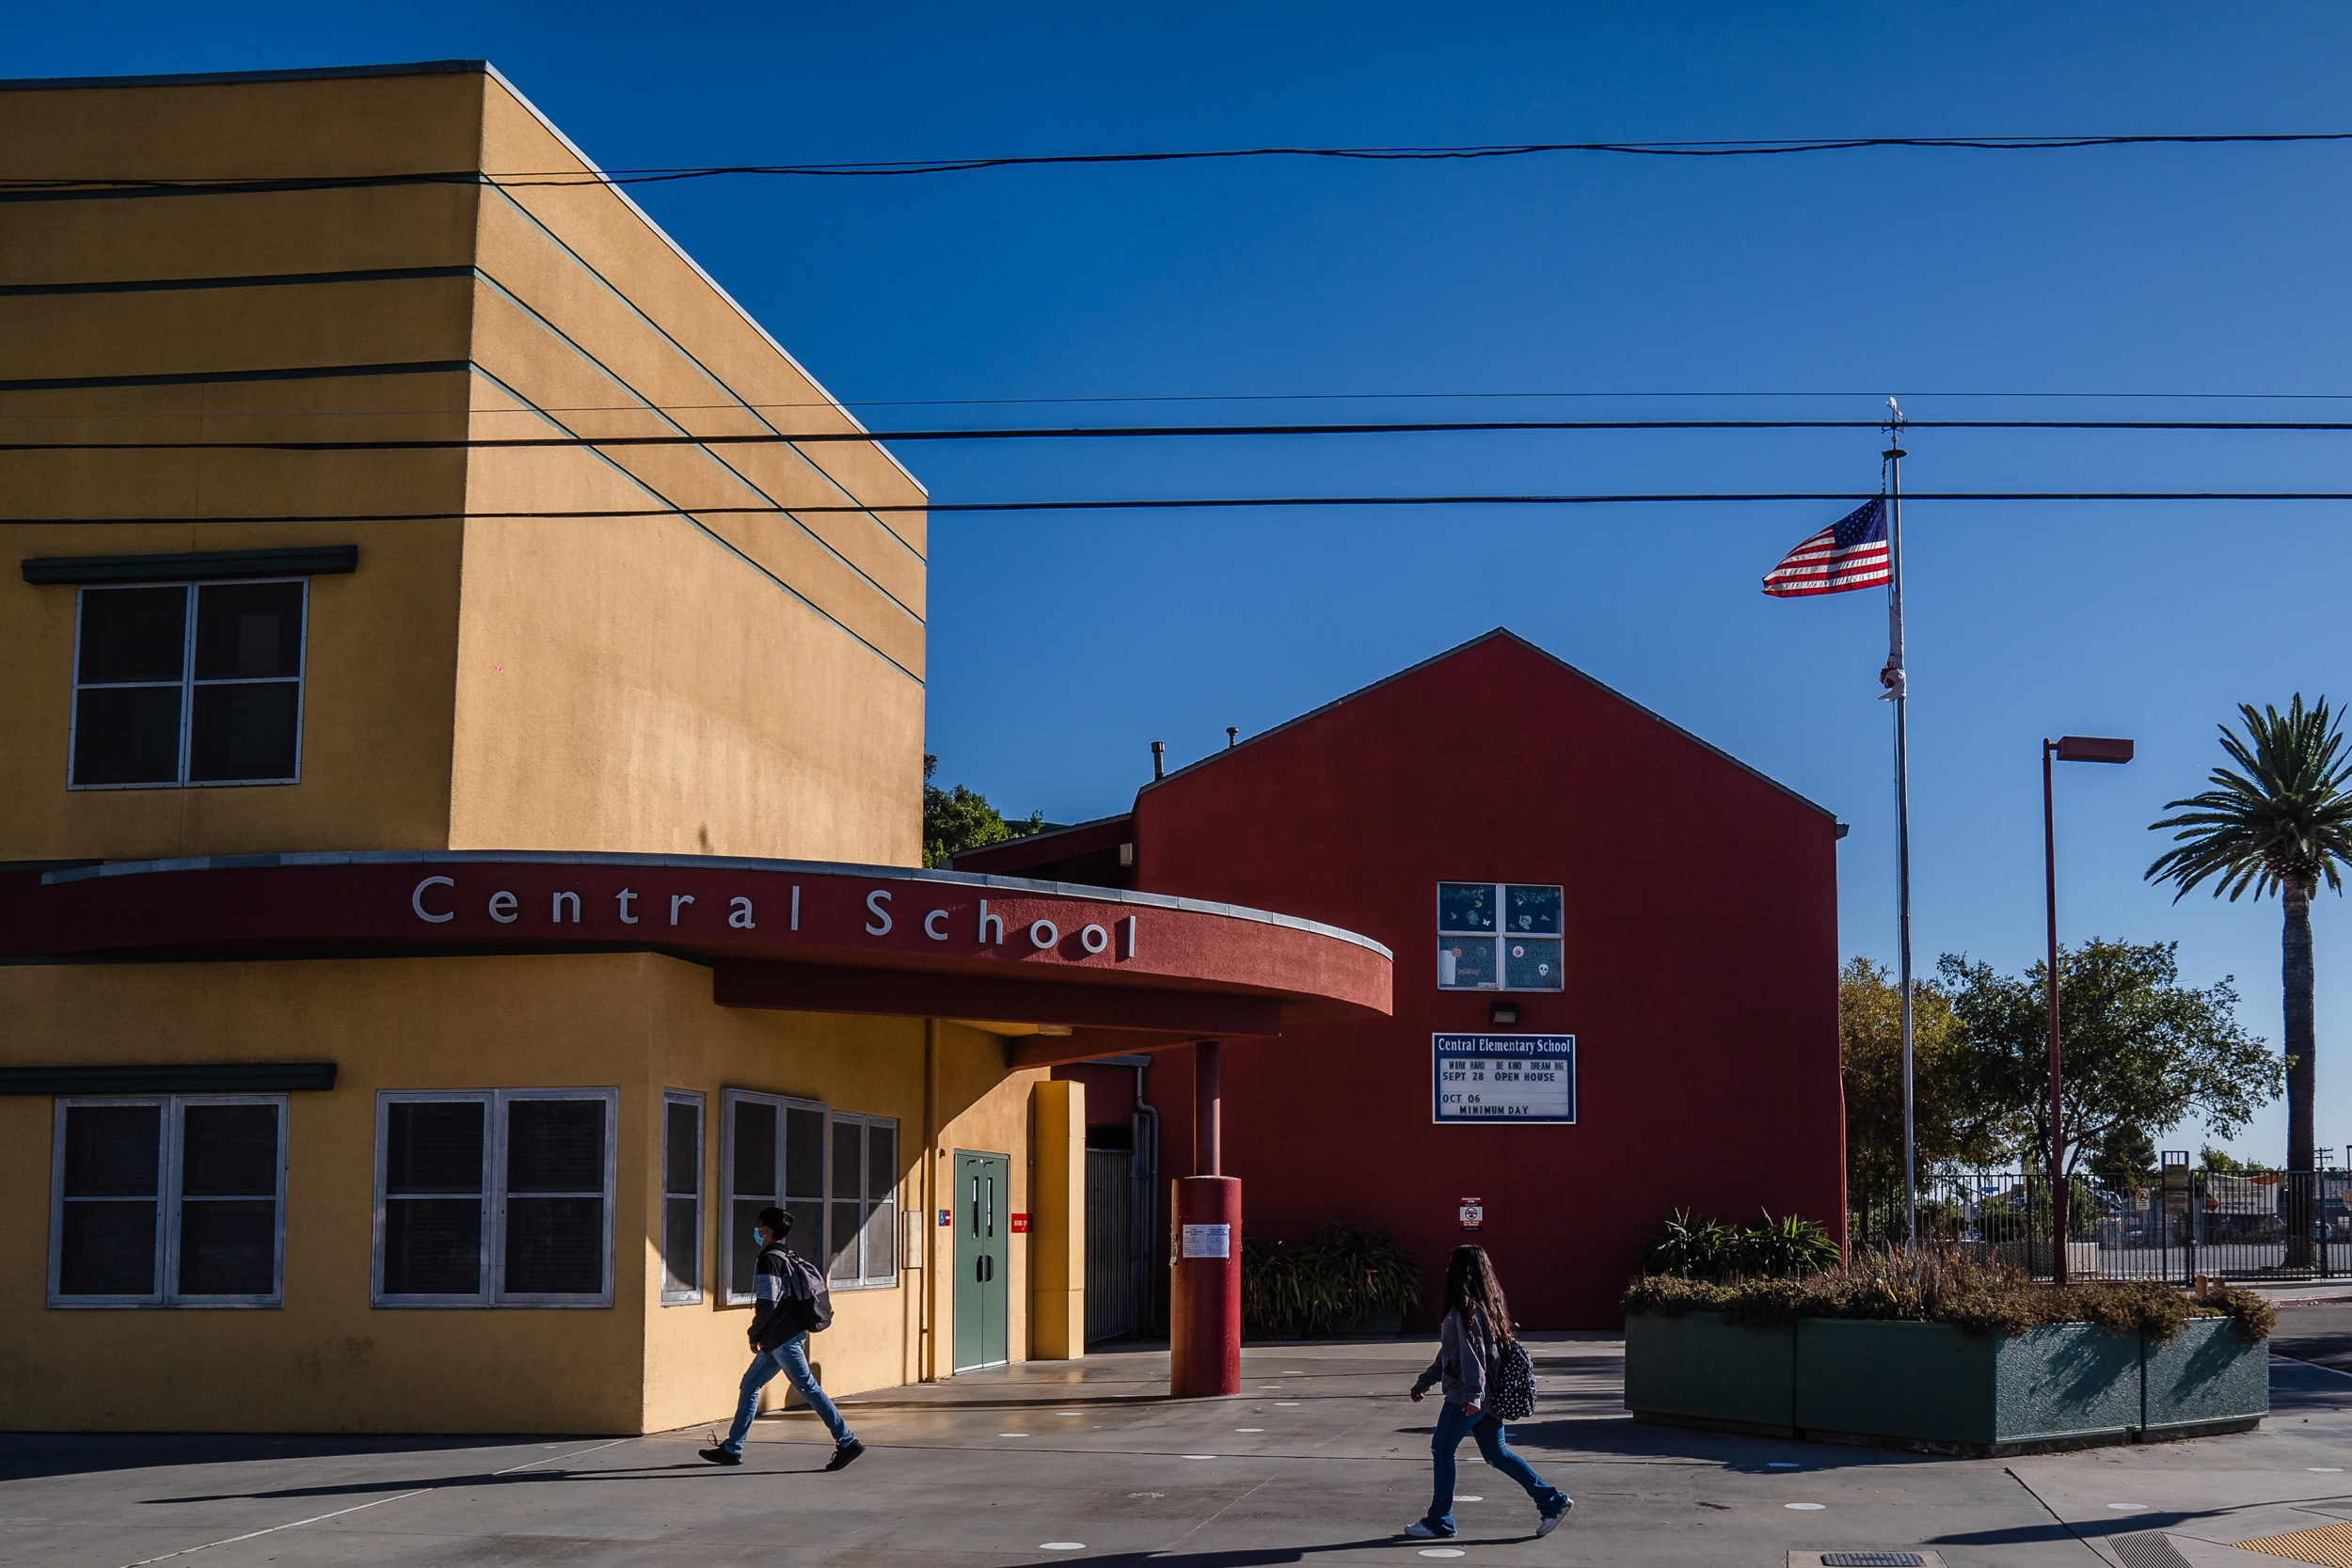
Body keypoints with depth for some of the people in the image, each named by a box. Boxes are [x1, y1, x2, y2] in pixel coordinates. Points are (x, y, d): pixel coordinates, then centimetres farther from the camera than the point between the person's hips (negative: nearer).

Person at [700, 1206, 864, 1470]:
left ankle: (848, 1442, -9)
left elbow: (767, 1303, -20)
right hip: (787, 1336, 10)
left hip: (783, 1339, -10)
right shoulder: (787, 1258, 15)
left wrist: (755, 1335, -7)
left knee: (809, 1389, -9)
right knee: (750, 1384, 14)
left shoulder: (769, 1260, -14)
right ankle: (732, 1449, 19)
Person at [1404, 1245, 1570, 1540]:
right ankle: (1552, 1501, 8)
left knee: (1442, 1449, 1)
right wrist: (1424, 1382, 31)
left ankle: (1439, 1522, 7)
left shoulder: (1466, 1308, -14)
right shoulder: (1485, 1304, 17)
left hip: (1466, 1397, -9)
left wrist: (1472, 1394, -32)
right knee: (1497, 1453, 12)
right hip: (1488, 1394, 9)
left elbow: (1473, 1352, -24)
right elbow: (1450, 1353, 26)